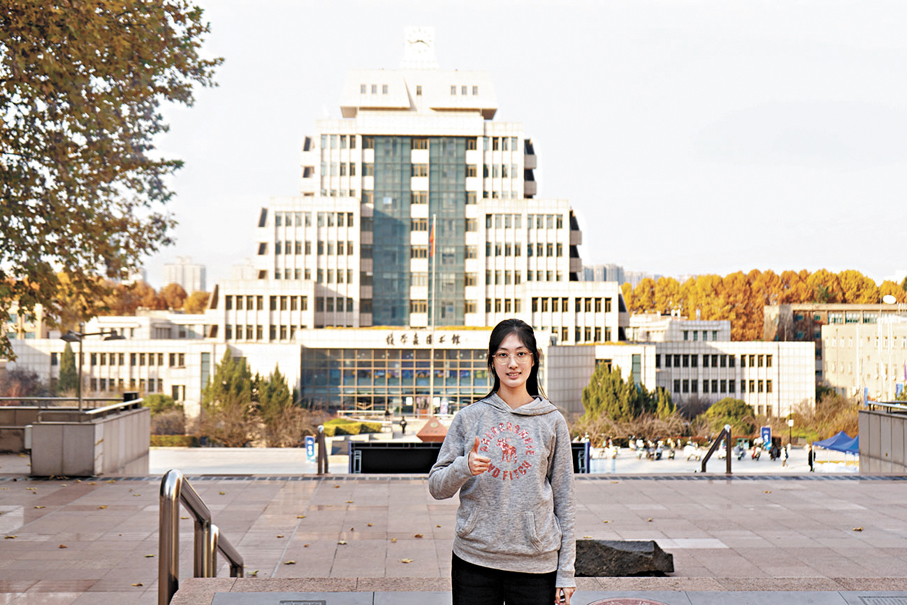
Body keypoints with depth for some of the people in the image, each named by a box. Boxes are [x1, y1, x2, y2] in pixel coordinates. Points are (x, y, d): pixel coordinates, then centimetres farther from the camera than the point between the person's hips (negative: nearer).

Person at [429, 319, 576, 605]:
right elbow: (436, 487, 3)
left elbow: (564, 497, 6)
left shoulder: (552, 421, 4)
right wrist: (464, 467, -18)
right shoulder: (469, 417, 3)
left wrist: (566, 571, 3)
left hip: (536, 561, 0)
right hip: (474, 560, 0)